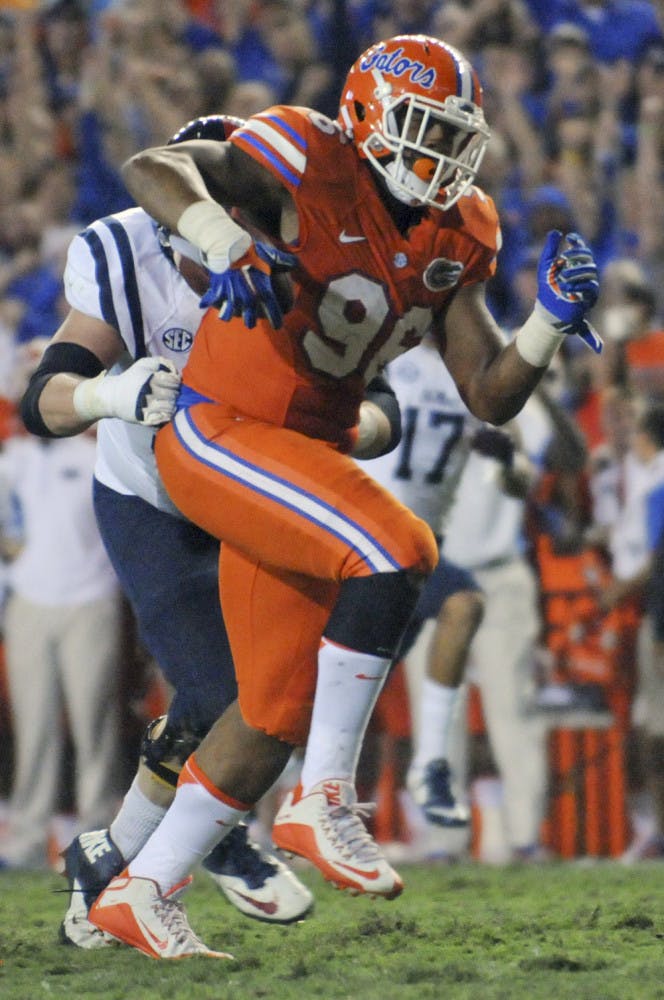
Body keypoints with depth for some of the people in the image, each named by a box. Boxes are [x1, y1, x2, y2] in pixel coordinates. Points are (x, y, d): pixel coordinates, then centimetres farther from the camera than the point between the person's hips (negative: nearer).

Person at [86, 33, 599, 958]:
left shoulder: (452, 243, 8)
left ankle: (141, 894, 21)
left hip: (304, 456, 9)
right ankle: (324, 802, -19)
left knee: (280, 713, 8)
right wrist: (226, 242, -44)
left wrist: (552, 321, -8)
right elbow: (151, 170, -27)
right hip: (217, 434, -9)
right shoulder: (311, 170, -14)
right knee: (396, 553, -27)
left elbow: (491, 400, 8)